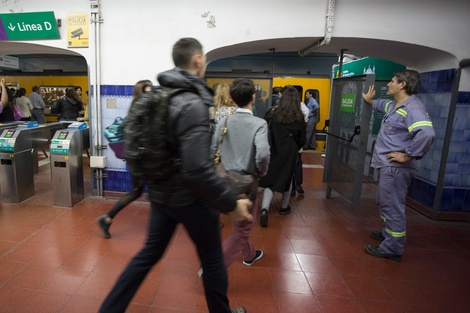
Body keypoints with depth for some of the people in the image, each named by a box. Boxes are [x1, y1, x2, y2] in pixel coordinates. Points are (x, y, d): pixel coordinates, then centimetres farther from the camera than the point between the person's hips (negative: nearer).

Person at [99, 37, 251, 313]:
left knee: (149, 254, 21)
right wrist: (231, 204, -21)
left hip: (161, 193, 8)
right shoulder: (193, 104, -24)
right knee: (212, 260, 14)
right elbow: (198, 170, -30)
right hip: (190, 198, -7)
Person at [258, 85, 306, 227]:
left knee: (270, 180, 2)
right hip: (290, 152, 0)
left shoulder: (273, 113, -4)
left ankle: (264, 209, -17)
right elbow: (302, 140, 4)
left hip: (273, 150, 0)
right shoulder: (299, 117, -3)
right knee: (286, 178, 17)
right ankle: (284, 207, 34)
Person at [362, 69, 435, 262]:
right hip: (387, 165, 11)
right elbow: (382, 105, 40)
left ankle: (392, 249, 9)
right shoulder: (395, 105, 14)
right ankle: (388, 233, 41)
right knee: (385, 203, 24)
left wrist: (407, 156, -28)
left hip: (396, 167, -11)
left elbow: (427, 133, -36)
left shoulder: (412, 108, -20)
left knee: (393, 207, -3)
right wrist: (370, 100, 54)